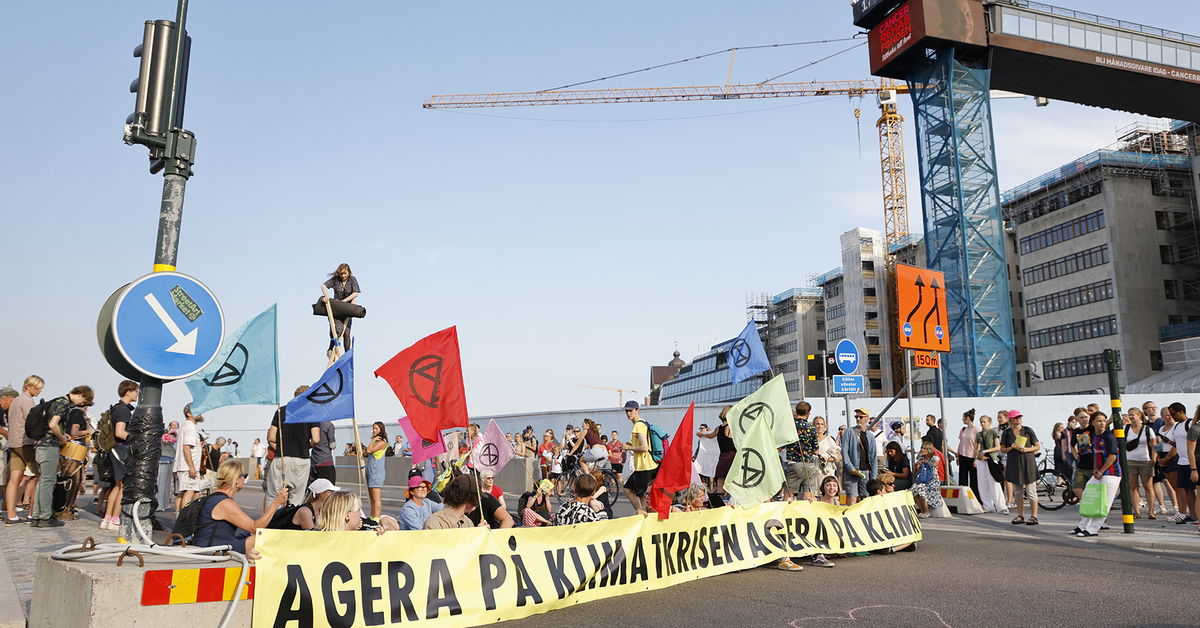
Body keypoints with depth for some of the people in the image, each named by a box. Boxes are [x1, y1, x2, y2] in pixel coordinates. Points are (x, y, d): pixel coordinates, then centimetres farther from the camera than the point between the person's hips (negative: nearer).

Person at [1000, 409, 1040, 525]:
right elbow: (1002, 449, 8)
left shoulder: (1028, 431, 3)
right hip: (1014, 464, 2)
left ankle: (1034, 516, 2)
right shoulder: (1007, 433, 7)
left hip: (1028, 463, -2)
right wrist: (1011, 447, -10)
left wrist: (1027, 449, -12)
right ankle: (1020, 516, 15)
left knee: (1031, 491, -3)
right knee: (1017, 492, 7)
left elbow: (1038, 447, 4)